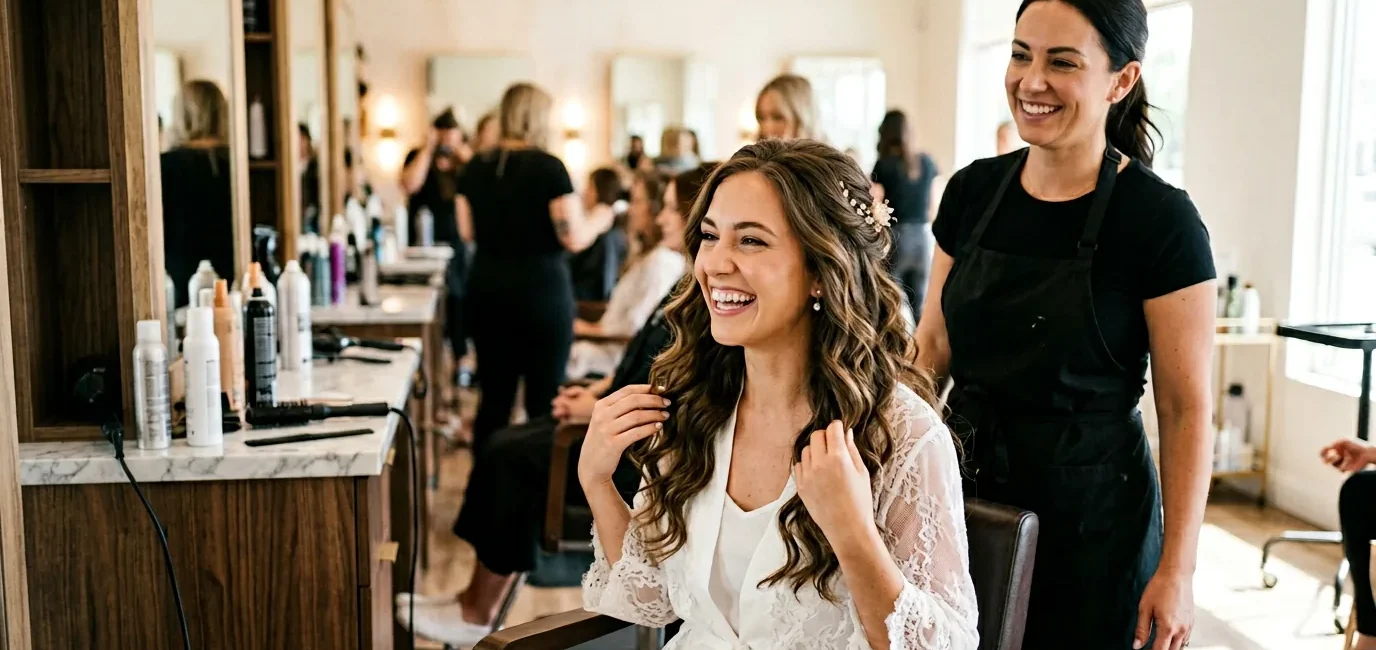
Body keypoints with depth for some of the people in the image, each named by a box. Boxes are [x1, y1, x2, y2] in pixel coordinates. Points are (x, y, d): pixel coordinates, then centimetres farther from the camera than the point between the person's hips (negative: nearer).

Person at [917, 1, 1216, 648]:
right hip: (970, 495, 4)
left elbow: (1186, 409, -11)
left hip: (1090, 516, -4)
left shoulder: (1160, 219, -14)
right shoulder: (972, 191, 0)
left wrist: (1177, 570, -12)